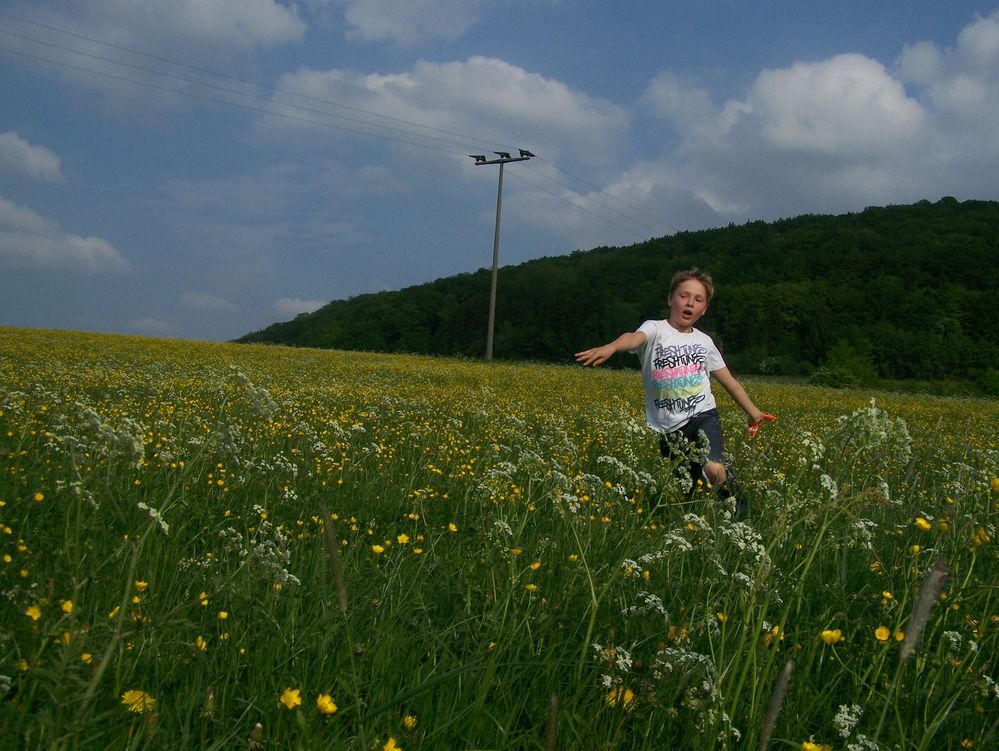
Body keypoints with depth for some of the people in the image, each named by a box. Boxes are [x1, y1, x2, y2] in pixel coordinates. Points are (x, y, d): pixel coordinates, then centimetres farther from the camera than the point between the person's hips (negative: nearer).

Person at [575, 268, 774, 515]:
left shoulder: (704, 341, 12)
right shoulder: (655, 330, -2)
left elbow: (728, 379, 25)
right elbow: (634, 337, -27)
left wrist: (753, 411, 28)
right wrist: (610, 347, -49)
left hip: (703, 416, 1)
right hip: (668, 429, -1)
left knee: (714, 470, -27)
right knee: (690, 493, 0)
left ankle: (738, 507, 0)